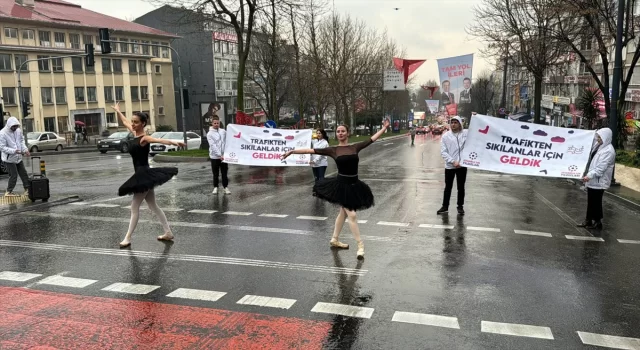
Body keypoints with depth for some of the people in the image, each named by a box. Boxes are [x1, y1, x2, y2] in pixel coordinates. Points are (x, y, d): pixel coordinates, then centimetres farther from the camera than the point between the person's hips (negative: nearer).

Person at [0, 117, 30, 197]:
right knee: (13, 176, -3)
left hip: (18, 157, 6)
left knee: (24, 174, 10)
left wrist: (25, 149, -5)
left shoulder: (18, 130, -2)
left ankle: (27, 189, 19)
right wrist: (14, 151, -31)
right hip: (9, 159, -6)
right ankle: (8, 192, 11)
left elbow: (22, 140, 12)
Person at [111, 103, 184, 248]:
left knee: (134, 207, -2)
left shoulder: (145, 138, -15)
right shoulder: (134, 133, 9)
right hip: (142, 174, 9)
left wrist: (174, 142, -53)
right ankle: (168, 233, 17)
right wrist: (118, 111, 43)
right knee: (153, 206, 12)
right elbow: (125, 122, 29)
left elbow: (161, 140, -35)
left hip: (144, 174, -9)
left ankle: (127, 238, 6)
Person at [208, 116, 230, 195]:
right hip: (214, 157, -2)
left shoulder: (223, 131, 6)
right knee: (216, 174, 6)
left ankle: (226, 187, 12)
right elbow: (213, 146, -12)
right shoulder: (209, 134, -4)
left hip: (223, 156, 2)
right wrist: (219, 155, -19)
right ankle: (215, 187, 17)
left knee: (224, 173, 5)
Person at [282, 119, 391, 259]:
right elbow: (312, 150, -8)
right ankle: (360, 245, 4)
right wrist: (292, 151, -11)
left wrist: (384, 127, -1)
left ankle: (334, 240, 35)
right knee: (352, 214, -6)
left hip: (354, 184, 4)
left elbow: (372, 139, 4)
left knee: (343, 212, 17)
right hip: (342, 184, -4)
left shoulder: (355, 147, 2)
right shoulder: (333, 150, -5)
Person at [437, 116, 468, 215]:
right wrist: (453, 161, -14)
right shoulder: (445, 135, -1)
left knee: (461, 187, 10)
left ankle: (460, 206, 23)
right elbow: (443, 151, -4)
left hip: (462, 165, 0)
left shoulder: (466, 133, -1)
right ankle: (445, 206, 21)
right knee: (448, 187, 11)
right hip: (449, 166, 0)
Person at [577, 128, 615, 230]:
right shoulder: (598, 146, 10)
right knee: (590, 201, 15)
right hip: (592, 179, 8)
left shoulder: (608, 151, -17)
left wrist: (589, 175, -30)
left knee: (596, 202, 2)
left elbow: (601, 168, -24)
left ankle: (597, 222, 14)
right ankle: (588, 220, 24)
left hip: (599, 181, -8)